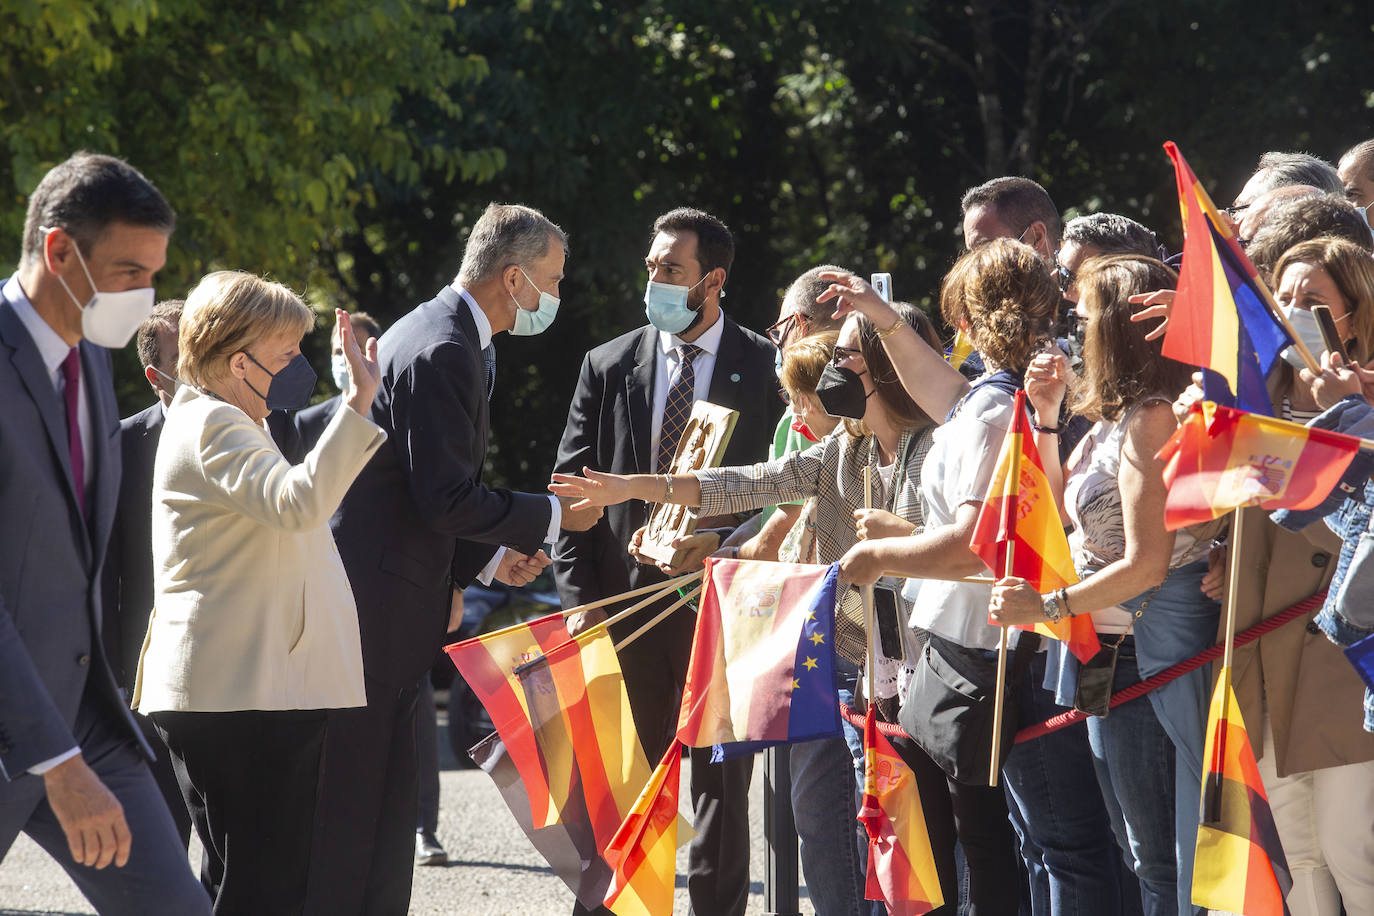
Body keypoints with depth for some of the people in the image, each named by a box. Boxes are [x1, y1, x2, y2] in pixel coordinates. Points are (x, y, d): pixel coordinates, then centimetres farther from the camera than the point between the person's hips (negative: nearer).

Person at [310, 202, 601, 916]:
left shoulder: (436, 334, 18)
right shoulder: (443, 350, -16)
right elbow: (447, 498, -21)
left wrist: (487, 558, 15)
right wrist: (553, 516, -9)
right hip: (375, 607, -11)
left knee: (386, 809, 12)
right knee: (351, 801, -8)